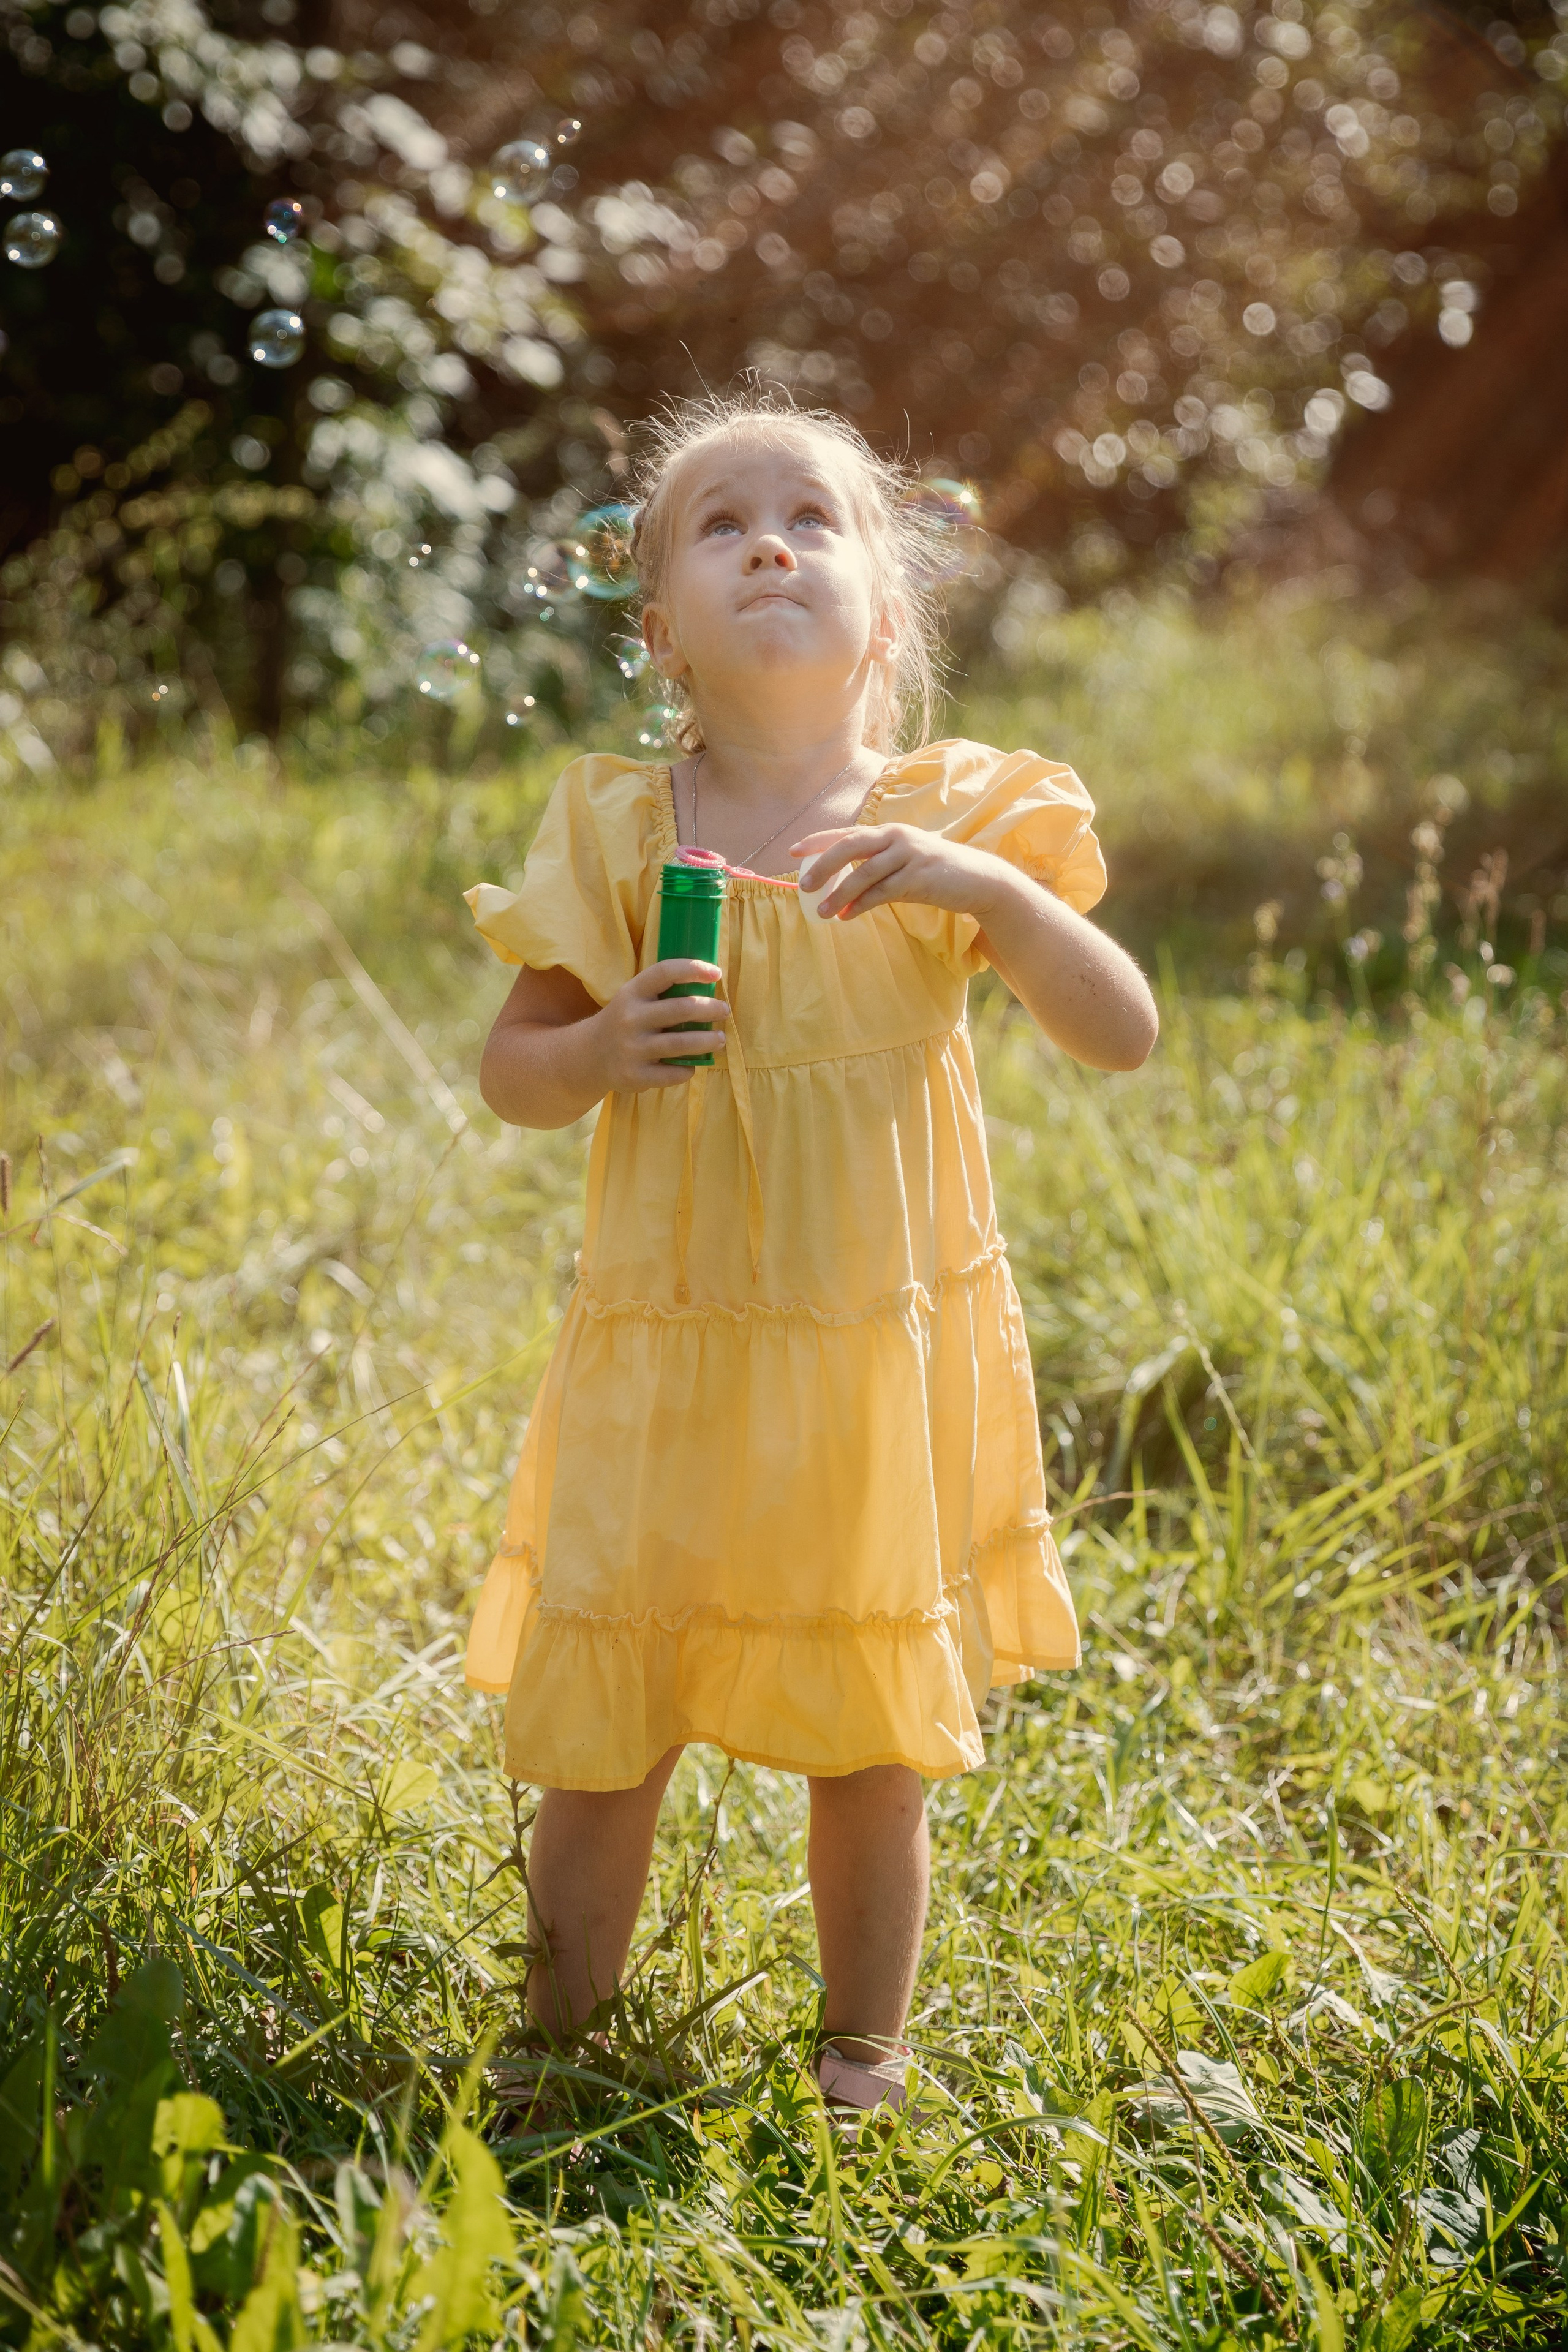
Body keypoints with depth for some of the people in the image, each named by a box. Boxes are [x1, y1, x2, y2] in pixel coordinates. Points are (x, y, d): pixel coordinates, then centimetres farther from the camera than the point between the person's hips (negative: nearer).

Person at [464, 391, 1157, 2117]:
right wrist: (599, 1051, -17)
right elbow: (506, 1072, 5)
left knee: (871, 1738, 10)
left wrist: (992, 889, -24)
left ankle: (863, 2056, 30)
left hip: (883, 1357, 0)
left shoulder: (956, 823, -2)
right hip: (668, 1348, 0)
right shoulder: (618, 835, -1)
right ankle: (559, 2051, 26)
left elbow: (1124, 1036, -8)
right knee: (596, 1741, 4)